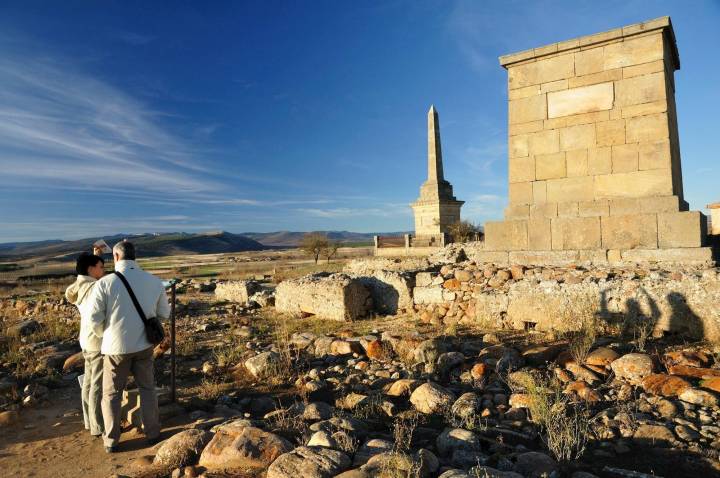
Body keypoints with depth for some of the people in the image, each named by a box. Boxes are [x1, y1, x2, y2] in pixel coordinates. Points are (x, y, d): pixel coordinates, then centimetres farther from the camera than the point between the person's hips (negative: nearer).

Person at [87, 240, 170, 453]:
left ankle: (111, 440, 25)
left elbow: (95, 318, -11)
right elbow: (164, 313, 3)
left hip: (116, 347, -2)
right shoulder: (154, 281, -8)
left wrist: (104, 335, 10)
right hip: (144, 345, 2)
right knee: (147, 389, 19)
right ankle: (152, 433, 26)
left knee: (112, 394, 16)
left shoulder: (105, 282, -16)